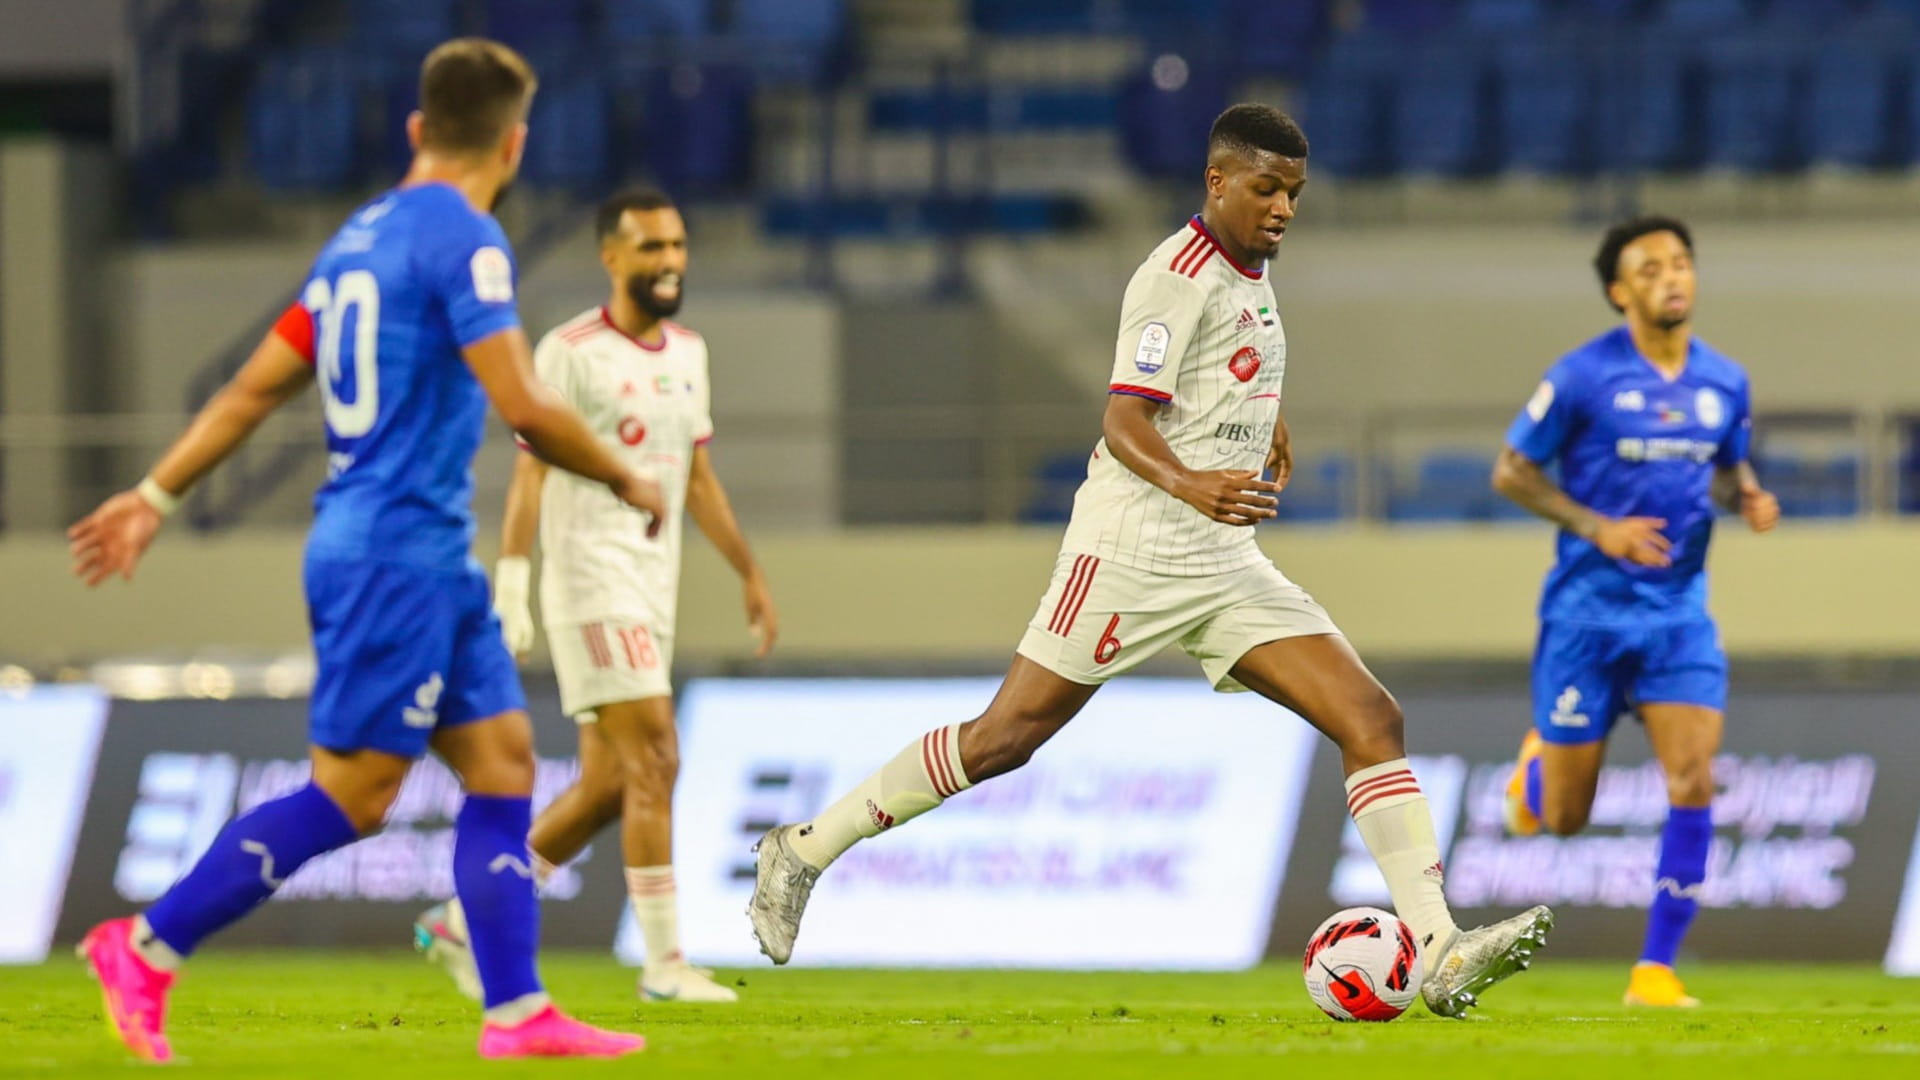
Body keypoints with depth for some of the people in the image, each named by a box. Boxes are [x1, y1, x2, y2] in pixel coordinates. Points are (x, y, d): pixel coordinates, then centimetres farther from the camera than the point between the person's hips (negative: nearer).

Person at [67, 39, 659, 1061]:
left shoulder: (360, 237, 13)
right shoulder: (463, 239, -14)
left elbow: (256, 384, 15)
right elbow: (524, 408, -20)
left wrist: (154, 497, 18)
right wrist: (628, 482, -5)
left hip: (431, 563, 9)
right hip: (398, 558, -9)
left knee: (503, 763, 7)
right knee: (350, 794, -7)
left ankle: (517, 1012, 4)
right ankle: (145, 950, -4)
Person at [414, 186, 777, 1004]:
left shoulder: (688, 352, 15)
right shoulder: (571, 352, -8)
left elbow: (698, 477, 22)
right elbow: (531, 470, -13)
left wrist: (750, 575, 21)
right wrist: (510, 578, -22)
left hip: (652, 589, 8)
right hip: (590, 578, -8)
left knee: (606, 786, 7)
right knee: (654, 760, -14)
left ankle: (462, 923, 17)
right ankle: (665, 962, -11)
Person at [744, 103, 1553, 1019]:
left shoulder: (1249, 272, 15)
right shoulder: (1179, 275, -13)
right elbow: (1123, 420, -23)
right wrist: (1188, 484, -39)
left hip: (1226, 563, 8)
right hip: (1135, 548, -8)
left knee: (1371, 720, -8)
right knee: (1006, 738, -4)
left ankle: (1440, 954, -14)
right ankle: (804, 850, 13)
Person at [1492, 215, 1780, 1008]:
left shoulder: (1724, 383, 4)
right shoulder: (1583, 376, -10)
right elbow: (1511, 472, -4)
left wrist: (1749, 499, -4)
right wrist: (1598, 528, -17)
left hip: (1679, 613, 3)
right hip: (1587, 610, -3)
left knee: (1694, 785, -15)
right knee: (1563, 819, 4)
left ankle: (1656, 970, -6)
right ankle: (1538, 763, 43)